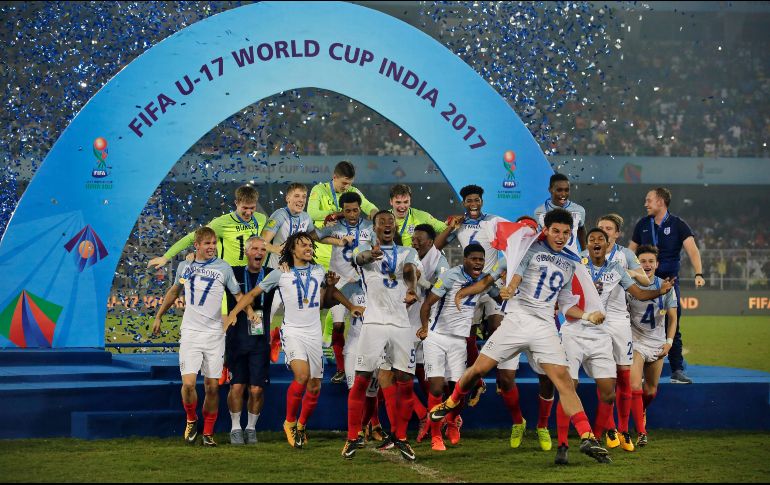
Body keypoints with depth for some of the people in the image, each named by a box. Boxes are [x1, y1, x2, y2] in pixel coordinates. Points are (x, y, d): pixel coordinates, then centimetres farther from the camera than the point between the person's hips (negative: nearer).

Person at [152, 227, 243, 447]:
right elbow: (174, 291, 25)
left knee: (212, 386, 0)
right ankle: (191, 420, 14)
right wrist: (158, 317, 29)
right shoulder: (184, 266, 9)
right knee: (188, 383, -12)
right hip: (190, 332, 1)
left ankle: (208, 433, 13)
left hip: (214, 333, -1)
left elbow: (238, 295, 4)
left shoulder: (224, 268, 1)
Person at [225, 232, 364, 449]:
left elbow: (330, 290, 29)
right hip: (292, 332, -4)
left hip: (314, 334, 5)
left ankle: (301, 426, 24)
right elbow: (253, 294, 3)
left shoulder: (318, 270, 9)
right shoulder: (280, 274, -2)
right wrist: (233, 313, -6)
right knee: (302, 375, -26)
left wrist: (351, 306, 23)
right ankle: (289, 422, -7)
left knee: (315, 386, 2)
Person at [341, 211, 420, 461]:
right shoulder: (366, 249, 7)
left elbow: (410, 271, -8)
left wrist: (412, 291, -32)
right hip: (374, 323, -2)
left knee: (406, 382, 2)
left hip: (401, 325, 2)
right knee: (361, 380, -5)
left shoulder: (407, 252, 14)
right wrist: (371, 254, -46)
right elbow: (361, 256, -19)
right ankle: (352, 438, 4)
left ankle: (400, 437, 15)